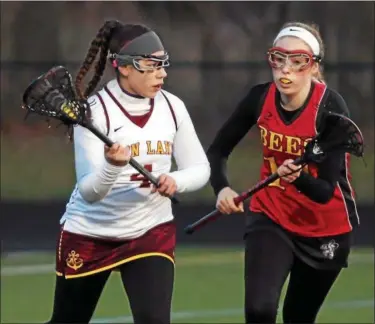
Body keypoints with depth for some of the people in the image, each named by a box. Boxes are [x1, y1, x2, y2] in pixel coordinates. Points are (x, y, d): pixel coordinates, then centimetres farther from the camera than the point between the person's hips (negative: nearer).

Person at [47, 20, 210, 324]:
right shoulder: (94, 110, -20)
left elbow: (200, 169, 2)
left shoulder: (172, 107, -6)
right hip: (89, 233, -2)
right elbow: (89, 192, -25)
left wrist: (175, 181, -21)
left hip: (151, 231, 3)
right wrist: (112, 166, -46)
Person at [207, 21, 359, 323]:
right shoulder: (260, 98, -12)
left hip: (325, 228, -2)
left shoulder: (331, 107, -23)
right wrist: (222, 188, -18)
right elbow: (218, 150, 2)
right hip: (271, 217, 2)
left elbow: (326, 190, -25)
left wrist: (299, 177, -47)